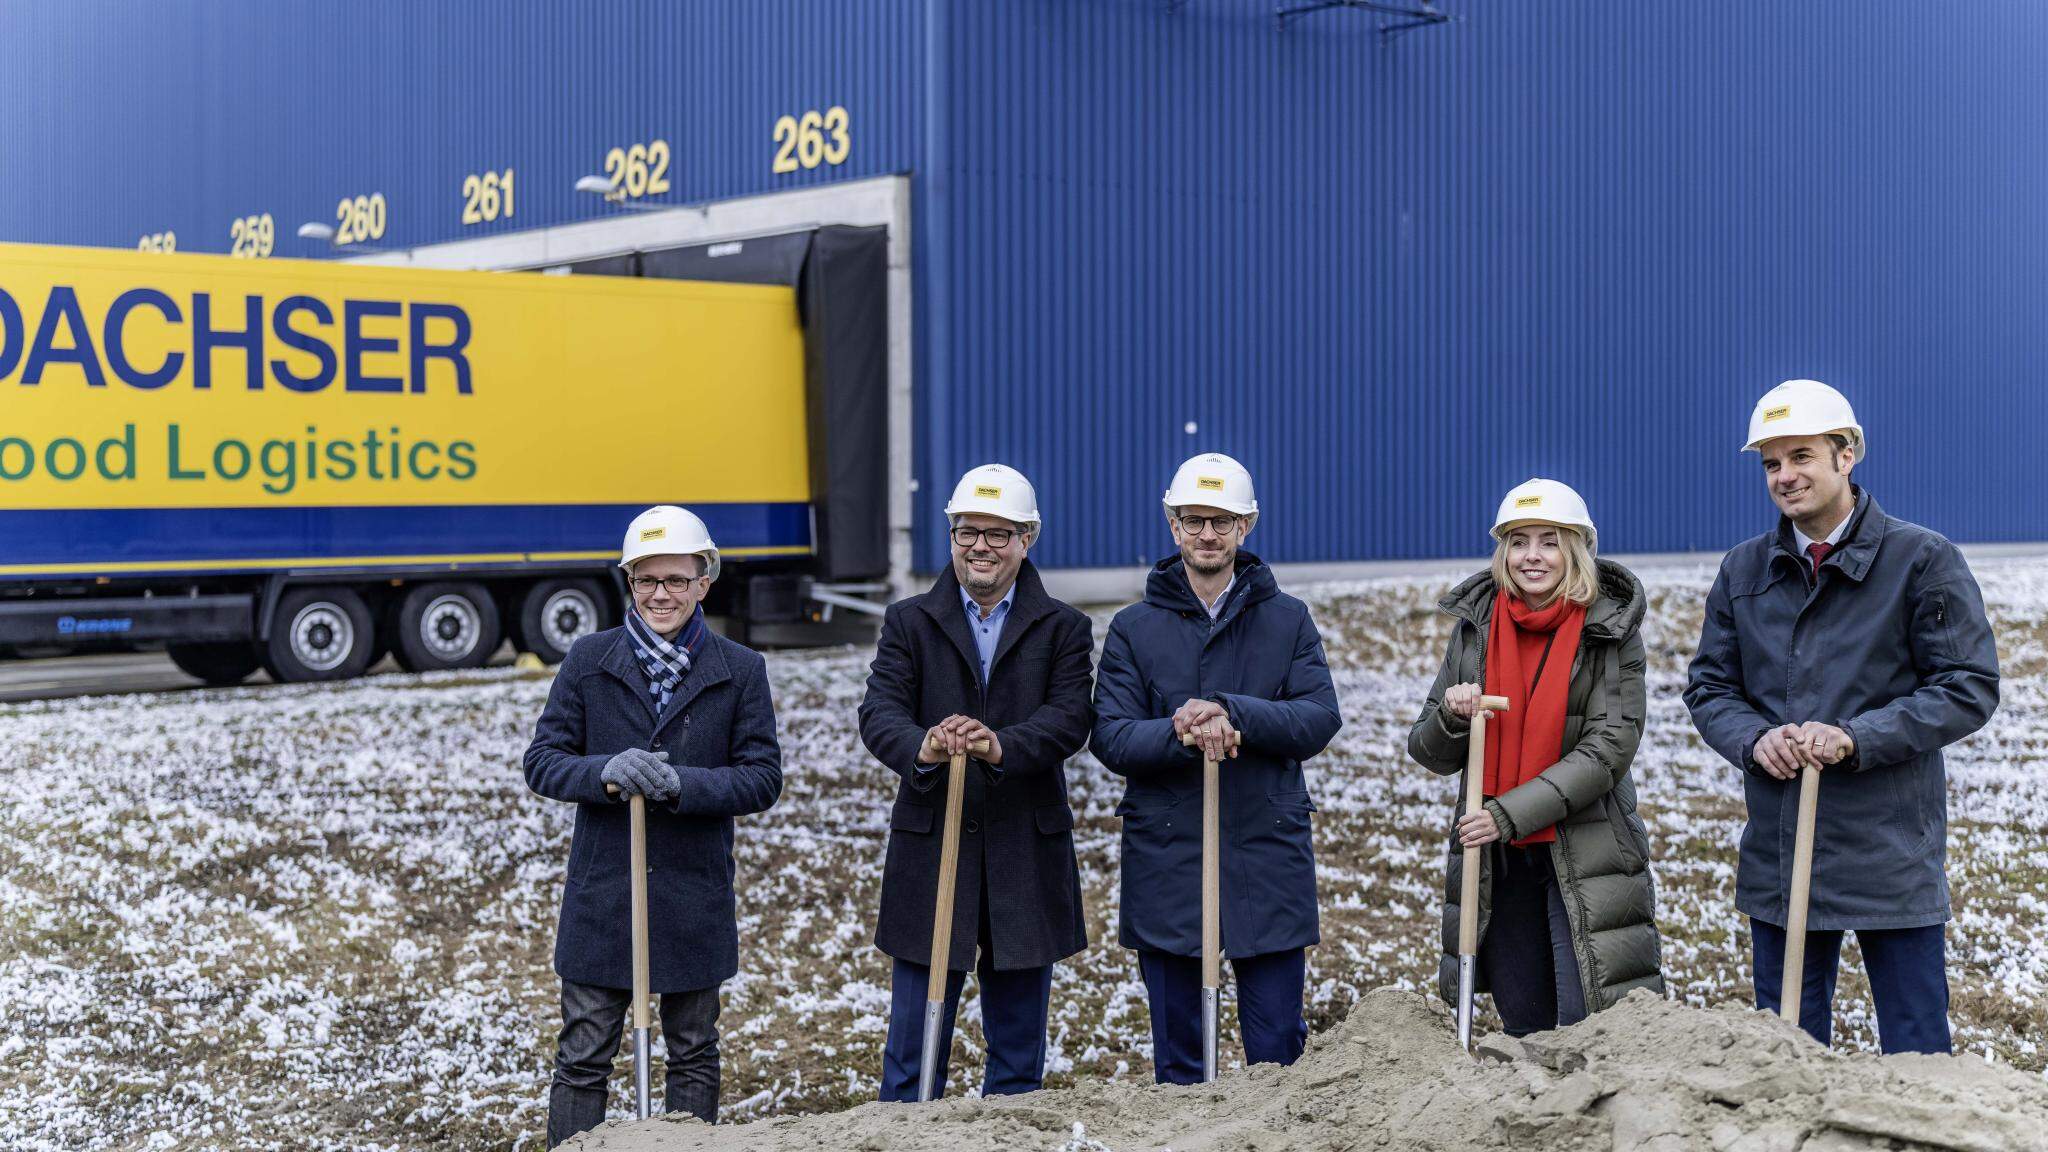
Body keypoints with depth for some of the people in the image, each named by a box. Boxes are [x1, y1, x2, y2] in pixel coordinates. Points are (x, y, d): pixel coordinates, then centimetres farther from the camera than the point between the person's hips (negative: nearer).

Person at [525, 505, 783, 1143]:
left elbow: (763, 777, -4)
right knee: (583, 1057, 4)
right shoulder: (588, 659, 0)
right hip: (602, 892, 0)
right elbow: (542, 762, 0)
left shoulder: (740, 670, 0)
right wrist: (604, 773, -21)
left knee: (693, 1054, 14)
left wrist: (681, 785, -20)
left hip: (695, 895, 1)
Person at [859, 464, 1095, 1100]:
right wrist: (921, 749, -31)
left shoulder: (1064, 629, 6)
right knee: (913, 1050, 2)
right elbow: (879, 712, -8)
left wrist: (1001, 746, -30)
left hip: (1027, 855, 0)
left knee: (1020, 1054, 10)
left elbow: (1069, 719, -10)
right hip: (930, 852, 0)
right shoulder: (909, 622, 7)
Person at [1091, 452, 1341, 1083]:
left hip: (1268, 858, 0)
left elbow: (1319, 719, -5)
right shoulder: (1135, 628, 6)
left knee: (1278, 1050, 4)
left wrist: (1229, 711, -19)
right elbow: (1112, 738, -4)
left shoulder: (1289, 620, 8)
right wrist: (1184, 735, -22)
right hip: (1166, 859, 0)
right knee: (1176, 1053, 8)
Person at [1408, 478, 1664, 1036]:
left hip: (1585, 854, -4)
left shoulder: (1611, 632, -6)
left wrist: (1511, 814, -20)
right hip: (1495, 859, 4)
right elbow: (1429, 753, 6)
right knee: (1525, 1030, 13)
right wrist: (1452, 717, -17)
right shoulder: (1476, 627, 4)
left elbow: (1609, 747, -14)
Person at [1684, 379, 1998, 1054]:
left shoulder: (1923, 560, -4)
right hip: (1776, 857, 4)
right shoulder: (1743, 570, 9)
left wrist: (1855, 738, -18)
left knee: (1914, 1050, 3)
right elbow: (1709, 686, 12)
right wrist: (1755, 739, -10)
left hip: (1891, 852, -4)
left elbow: (1969, 687, -8)